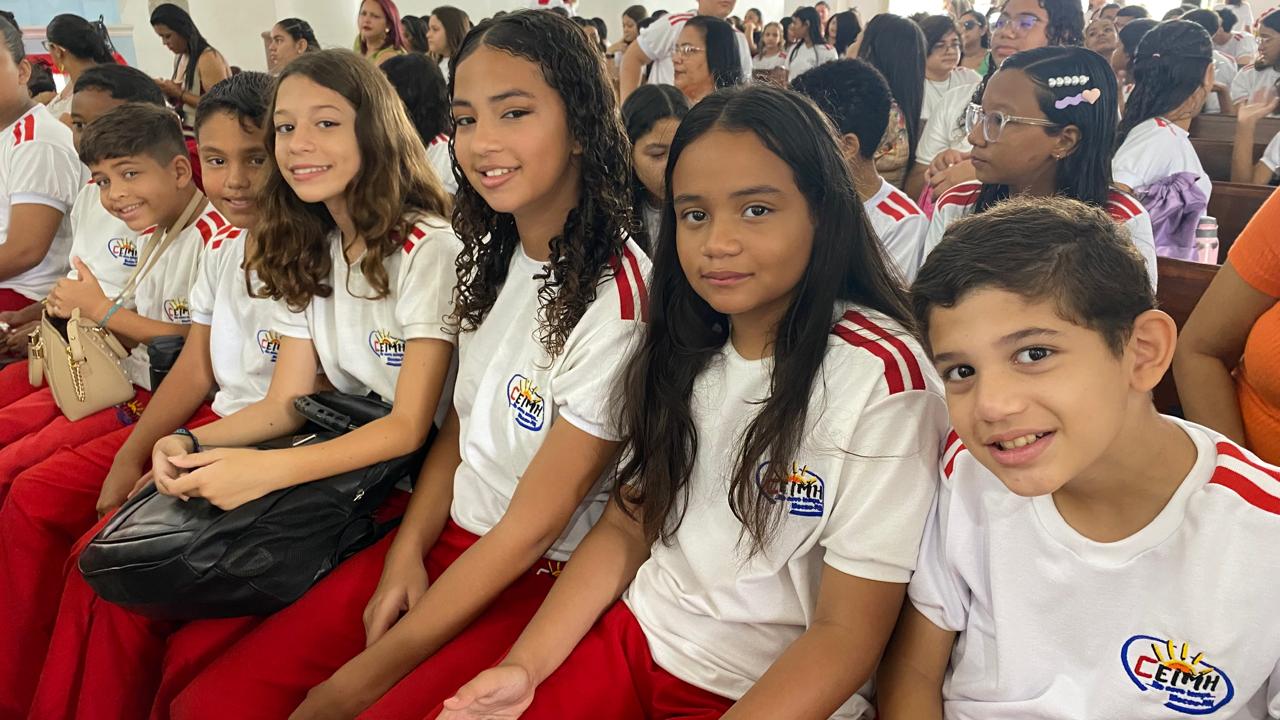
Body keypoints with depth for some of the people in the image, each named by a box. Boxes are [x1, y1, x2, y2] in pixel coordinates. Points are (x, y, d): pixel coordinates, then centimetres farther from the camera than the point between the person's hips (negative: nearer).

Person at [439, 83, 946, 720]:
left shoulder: (879, 374, -17)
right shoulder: (682, 346, 2)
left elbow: (848, 632, -16)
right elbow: (625, 528, 5)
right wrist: (524, 667, -7)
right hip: (634, 641, 6)